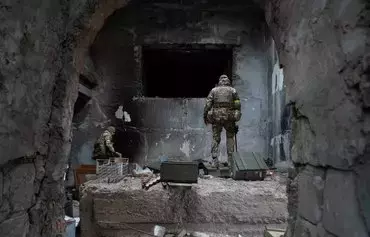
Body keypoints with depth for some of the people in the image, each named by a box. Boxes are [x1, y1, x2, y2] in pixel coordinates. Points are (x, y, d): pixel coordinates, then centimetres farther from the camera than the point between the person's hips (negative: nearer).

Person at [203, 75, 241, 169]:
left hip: (216, 117, 0)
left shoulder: (214, 90, 10)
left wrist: (205, 115, 1)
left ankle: (214, 160, -1)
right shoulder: (233, 90, 10)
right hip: (229, 117, 0)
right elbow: (237, 105, 2)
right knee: (230, 137, 16)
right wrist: (237, 116, 10)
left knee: (216, 138, 9)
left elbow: (208, 104, -1)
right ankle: (230, 160, 10)